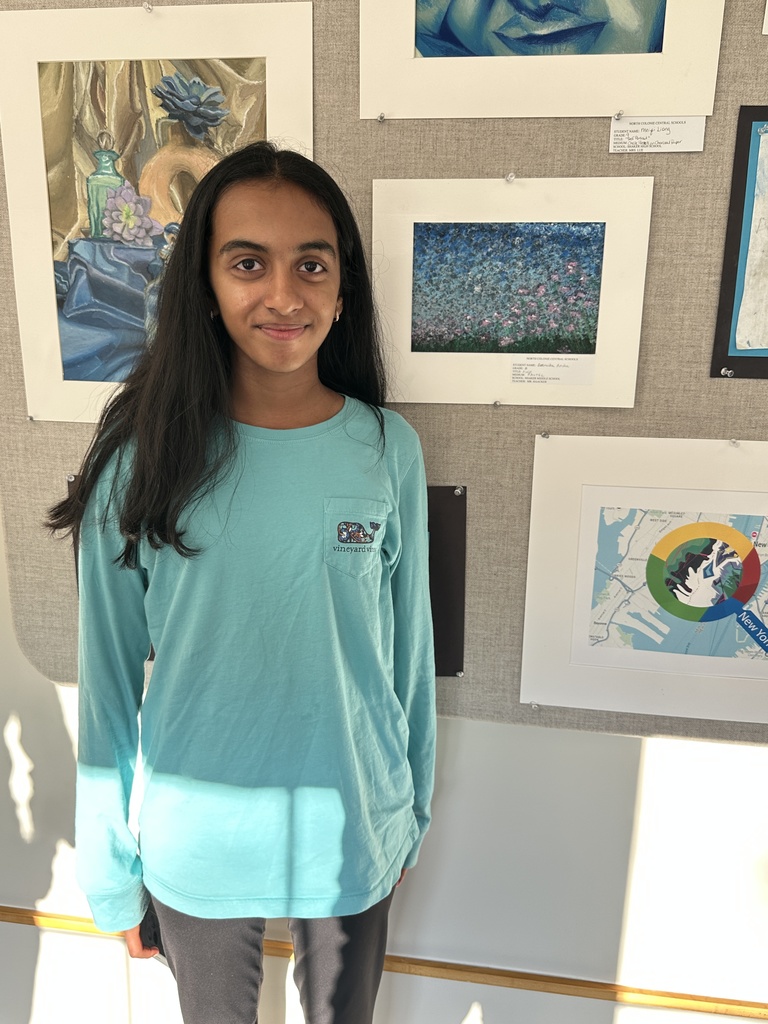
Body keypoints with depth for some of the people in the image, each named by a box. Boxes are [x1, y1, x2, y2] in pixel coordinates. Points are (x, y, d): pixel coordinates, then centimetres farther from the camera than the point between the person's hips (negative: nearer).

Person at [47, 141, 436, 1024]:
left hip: (353, 831, 1)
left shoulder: (388, 451, -11)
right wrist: (110, 870, 0)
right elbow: (108, 675, -7)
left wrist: (412, 811, 7)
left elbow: (410, 645, -2)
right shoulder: (146, 458, -14)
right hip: (196, 844, 0)